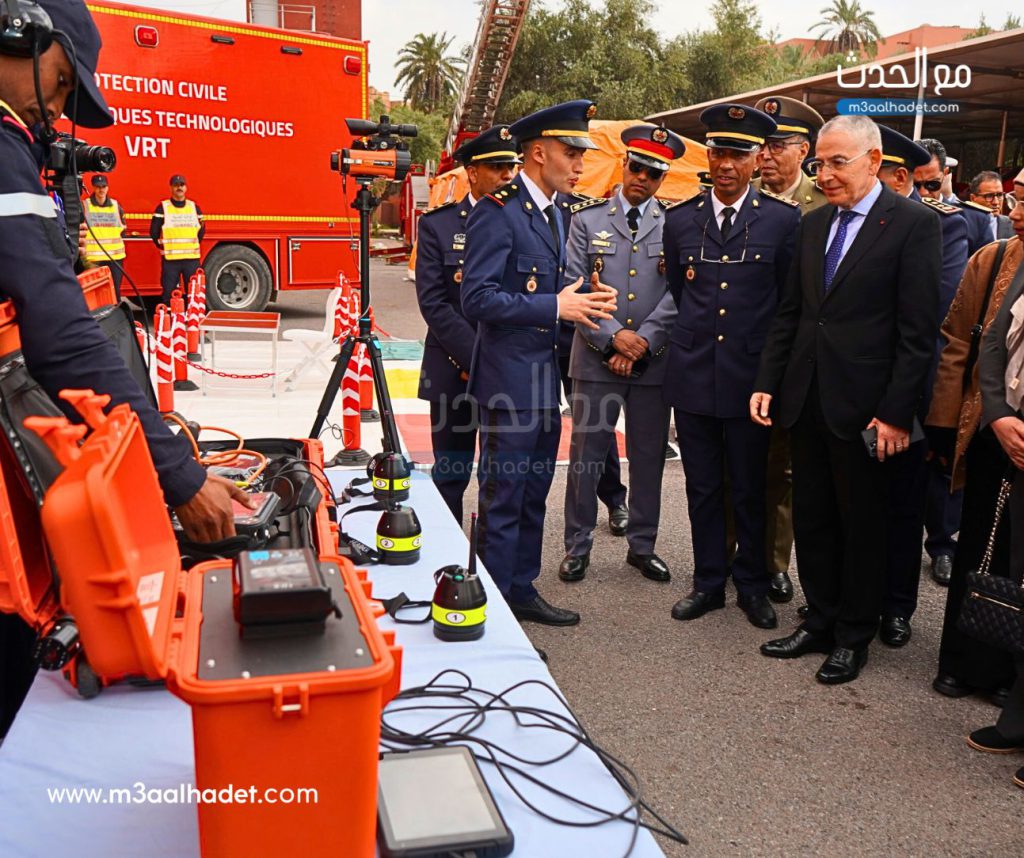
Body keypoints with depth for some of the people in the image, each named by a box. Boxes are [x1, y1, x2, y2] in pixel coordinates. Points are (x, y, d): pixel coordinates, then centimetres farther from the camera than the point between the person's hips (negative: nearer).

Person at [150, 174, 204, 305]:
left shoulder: (194, 207, 11)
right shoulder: (162, 207, 1)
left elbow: (201, 229, 20)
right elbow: (154, 231, 5)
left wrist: (195, 244, 13)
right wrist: (162, 246, 4)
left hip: (192, 258, 3)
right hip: (170, 259, -2)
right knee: (169, 293, -1)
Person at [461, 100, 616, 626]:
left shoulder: (554, 213, 14)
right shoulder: (497, 211, -14)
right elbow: (477, 299, -22)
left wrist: (581, 300, 2)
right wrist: (556, 306, -22)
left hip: (545, 380, 9)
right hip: (510, 381, -9)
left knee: (533, 498, 17)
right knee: (502, 501, 0)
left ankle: (521, 592, 31)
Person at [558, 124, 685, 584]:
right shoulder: (587, 218, 4)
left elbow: (678, 295, -1)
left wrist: (641, 343, -11)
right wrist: (613, 337, -11)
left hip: (654, 361, 1)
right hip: (595, 358, -1)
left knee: (649, 457, 9)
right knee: (586, 453, 5)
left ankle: (642, 545, 24)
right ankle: (577, 546, 18)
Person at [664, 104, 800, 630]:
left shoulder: (784, 220, -2)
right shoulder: (680, 220, 7)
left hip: (750, 377, -2)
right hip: (691, 375, 3)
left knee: (751, 489, 8)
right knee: (702, 487, 11)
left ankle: (752, 584, 25)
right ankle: (708, 582, 25)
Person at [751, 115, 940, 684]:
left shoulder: (914, 224, -8)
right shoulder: (815, 224, 12)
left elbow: (918, 330, -12)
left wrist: (896, 412, -15)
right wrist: (767, 382, 7)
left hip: (864, 407, -6)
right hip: (807, 399, 6)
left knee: (863, 525, 8)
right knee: (812, 520, 14)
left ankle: (854, 637, 23)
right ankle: (820, 622, 29)